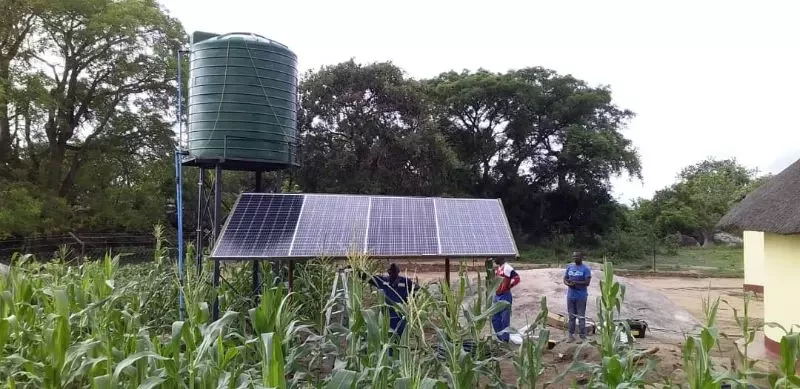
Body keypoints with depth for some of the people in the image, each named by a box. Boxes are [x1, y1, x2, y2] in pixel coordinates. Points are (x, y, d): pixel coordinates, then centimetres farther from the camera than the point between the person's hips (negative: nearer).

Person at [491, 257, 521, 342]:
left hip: (505, 296, -9)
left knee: (504, 319, 0)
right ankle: (499, 337, 27)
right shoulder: (498, 268, 11)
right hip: (497, 295, 10)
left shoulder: (507, 268, -17)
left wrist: (507, 287, -17)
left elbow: (516, 278, -26)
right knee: (494, 318, 15)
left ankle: (505, 340, 10)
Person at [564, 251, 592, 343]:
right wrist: (569, 284, -11)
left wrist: (575, 282, -21)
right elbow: (565, 279, 10)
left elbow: (587, 282, -14)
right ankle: (571, 335, 18)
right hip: (570, 296, 5)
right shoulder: (569, 267, 9)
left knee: (581, 317, 0)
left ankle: (582, 336, 6)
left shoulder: (586, 269, -7)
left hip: (581, 297, -5)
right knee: (571, 316, 11)